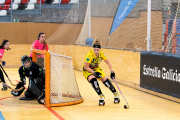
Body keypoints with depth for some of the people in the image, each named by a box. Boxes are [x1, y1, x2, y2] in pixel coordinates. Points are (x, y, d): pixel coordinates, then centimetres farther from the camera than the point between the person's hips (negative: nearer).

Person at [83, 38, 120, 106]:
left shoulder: (101, 54, -18)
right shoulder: (90, 55, -33)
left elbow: (108, 62, -4)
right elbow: (86, 67, -25)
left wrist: (112, 71, -14)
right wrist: (94, 73, -29)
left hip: (96, 68, 4)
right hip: (87, 70, -4)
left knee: (106, 81, -5)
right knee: (94, 81, -30)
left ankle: (116, 95, 14)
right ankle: (101, 97, -16)